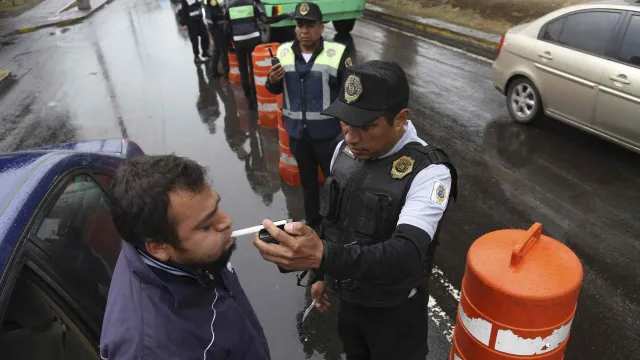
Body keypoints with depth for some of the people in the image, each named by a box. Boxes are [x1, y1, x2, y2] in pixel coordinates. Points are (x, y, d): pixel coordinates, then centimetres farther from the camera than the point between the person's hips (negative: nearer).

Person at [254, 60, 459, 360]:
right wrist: (321, 274, 14)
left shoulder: (428, 171, -28)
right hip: (349, 297, 6)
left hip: (395, 309, -5)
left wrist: (323, 257, -53)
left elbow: (407, 255, -40)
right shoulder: (344, 151, -7)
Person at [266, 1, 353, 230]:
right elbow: (276, 89, 9)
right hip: (297, 132, 4)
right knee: (307, 178, 22)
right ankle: (312, 219, 43)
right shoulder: (284, 52, -1)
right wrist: (272, 80, -10)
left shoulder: (337, 53, -13)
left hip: (328, 132, -4)